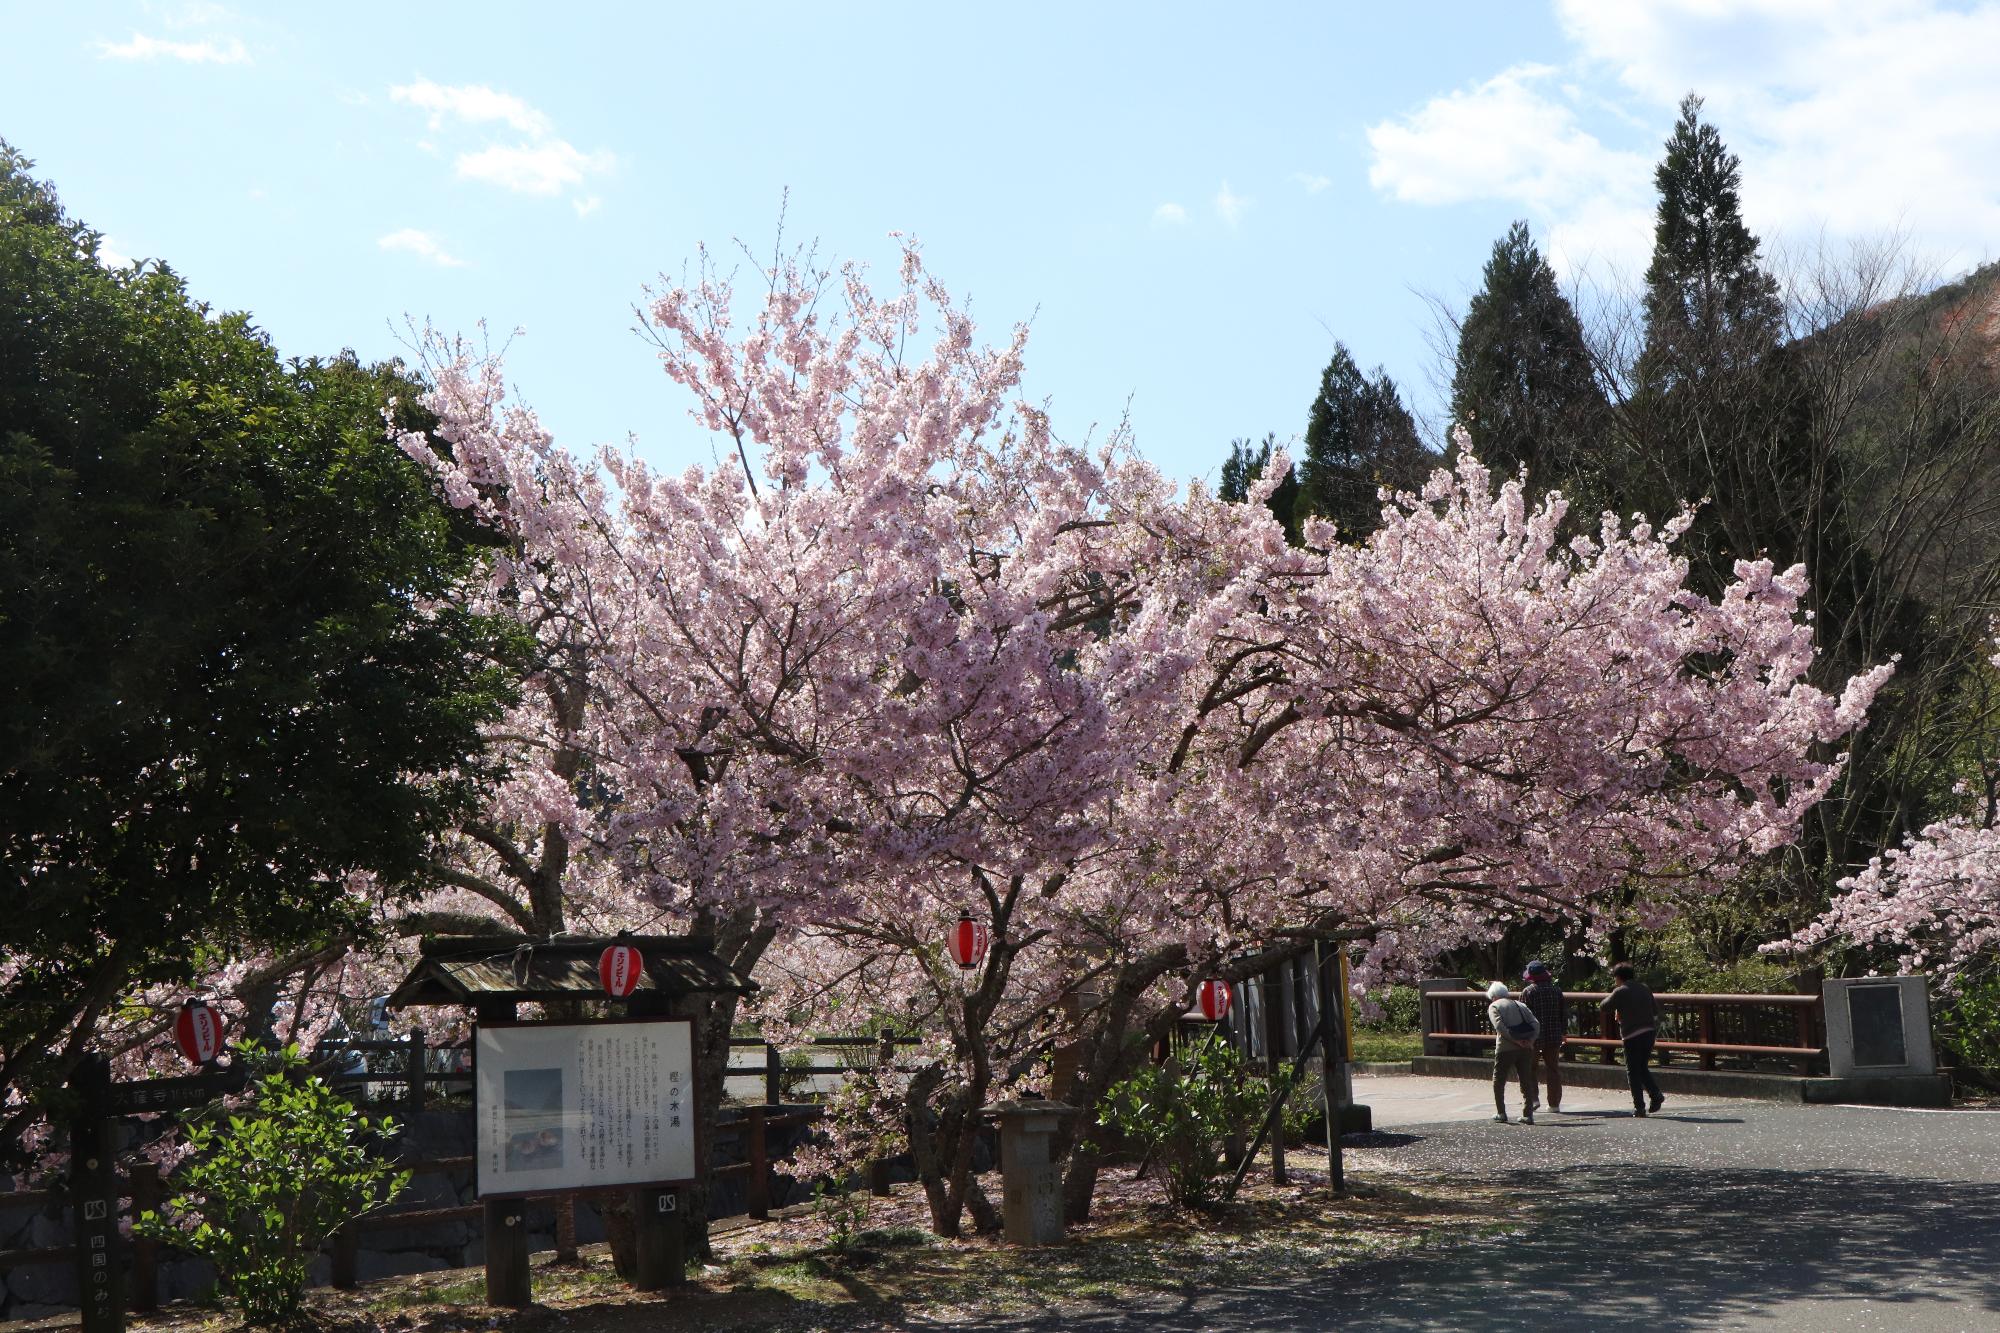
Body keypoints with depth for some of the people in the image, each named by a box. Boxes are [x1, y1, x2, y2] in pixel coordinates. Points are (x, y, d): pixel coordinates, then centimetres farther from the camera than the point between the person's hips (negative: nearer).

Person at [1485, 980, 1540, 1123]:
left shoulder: (1494, 1006, 3)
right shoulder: (1520, 1005, 16)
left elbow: (1499, 1026, -14)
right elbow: (1536, 1024, 4)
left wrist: (1515, 1040, -13)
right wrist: (1530, 1040, -4)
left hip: (1506, 1048, -4)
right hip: (1525, 1048, 4)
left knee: (1498, 1082, 11)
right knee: (1526, 1082, 9)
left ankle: (1501, 1113, 13)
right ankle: (1528, 1115, 5)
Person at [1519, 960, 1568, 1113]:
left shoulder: (1528, 992, -9)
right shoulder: (1556, 990, 2)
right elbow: (1564, 1013, 7)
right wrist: (1564, 1031, 18)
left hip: (1534, 1036, -3)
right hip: (1554, 1036, 3)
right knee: (1553, 1068, 9)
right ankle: (1554, 1103, 9)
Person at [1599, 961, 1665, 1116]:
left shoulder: (1620, 991, -7)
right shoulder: (1645, 988, 11)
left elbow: (1603, 1008, -4)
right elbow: (1656, 1009, 19)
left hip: (1632, 1035, -6)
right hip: (1649, 1032, 6)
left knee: (1633, 1071, 2)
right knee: (1643, 1068, 18)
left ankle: (1639, 1106, 0)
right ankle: (1656, 1095, 0)